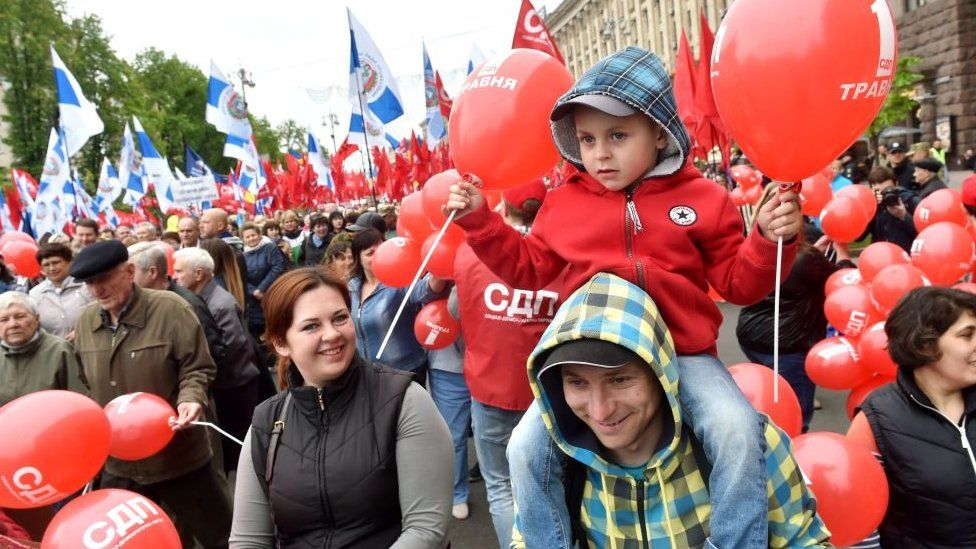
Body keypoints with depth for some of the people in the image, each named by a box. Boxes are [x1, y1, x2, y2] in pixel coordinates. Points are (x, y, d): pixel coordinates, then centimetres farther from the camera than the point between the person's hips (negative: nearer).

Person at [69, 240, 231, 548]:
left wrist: (191, 398, -27)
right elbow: (89, 385, 17)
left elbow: (198, 369, -10)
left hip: (178, 456, -5)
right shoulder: (85, 321, 3)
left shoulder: (169, 309, -16)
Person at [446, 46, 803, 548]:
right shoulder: (564, 202, 6)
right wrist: (479, 220, 5)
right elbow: (528, 267, 14)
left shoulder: (702, 198, 1)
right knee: (526, 448, -13)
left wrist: (768, 242, -15)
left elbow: (738, 284, 4)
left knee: (737, 431, -25)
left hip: (682, 353, -1)